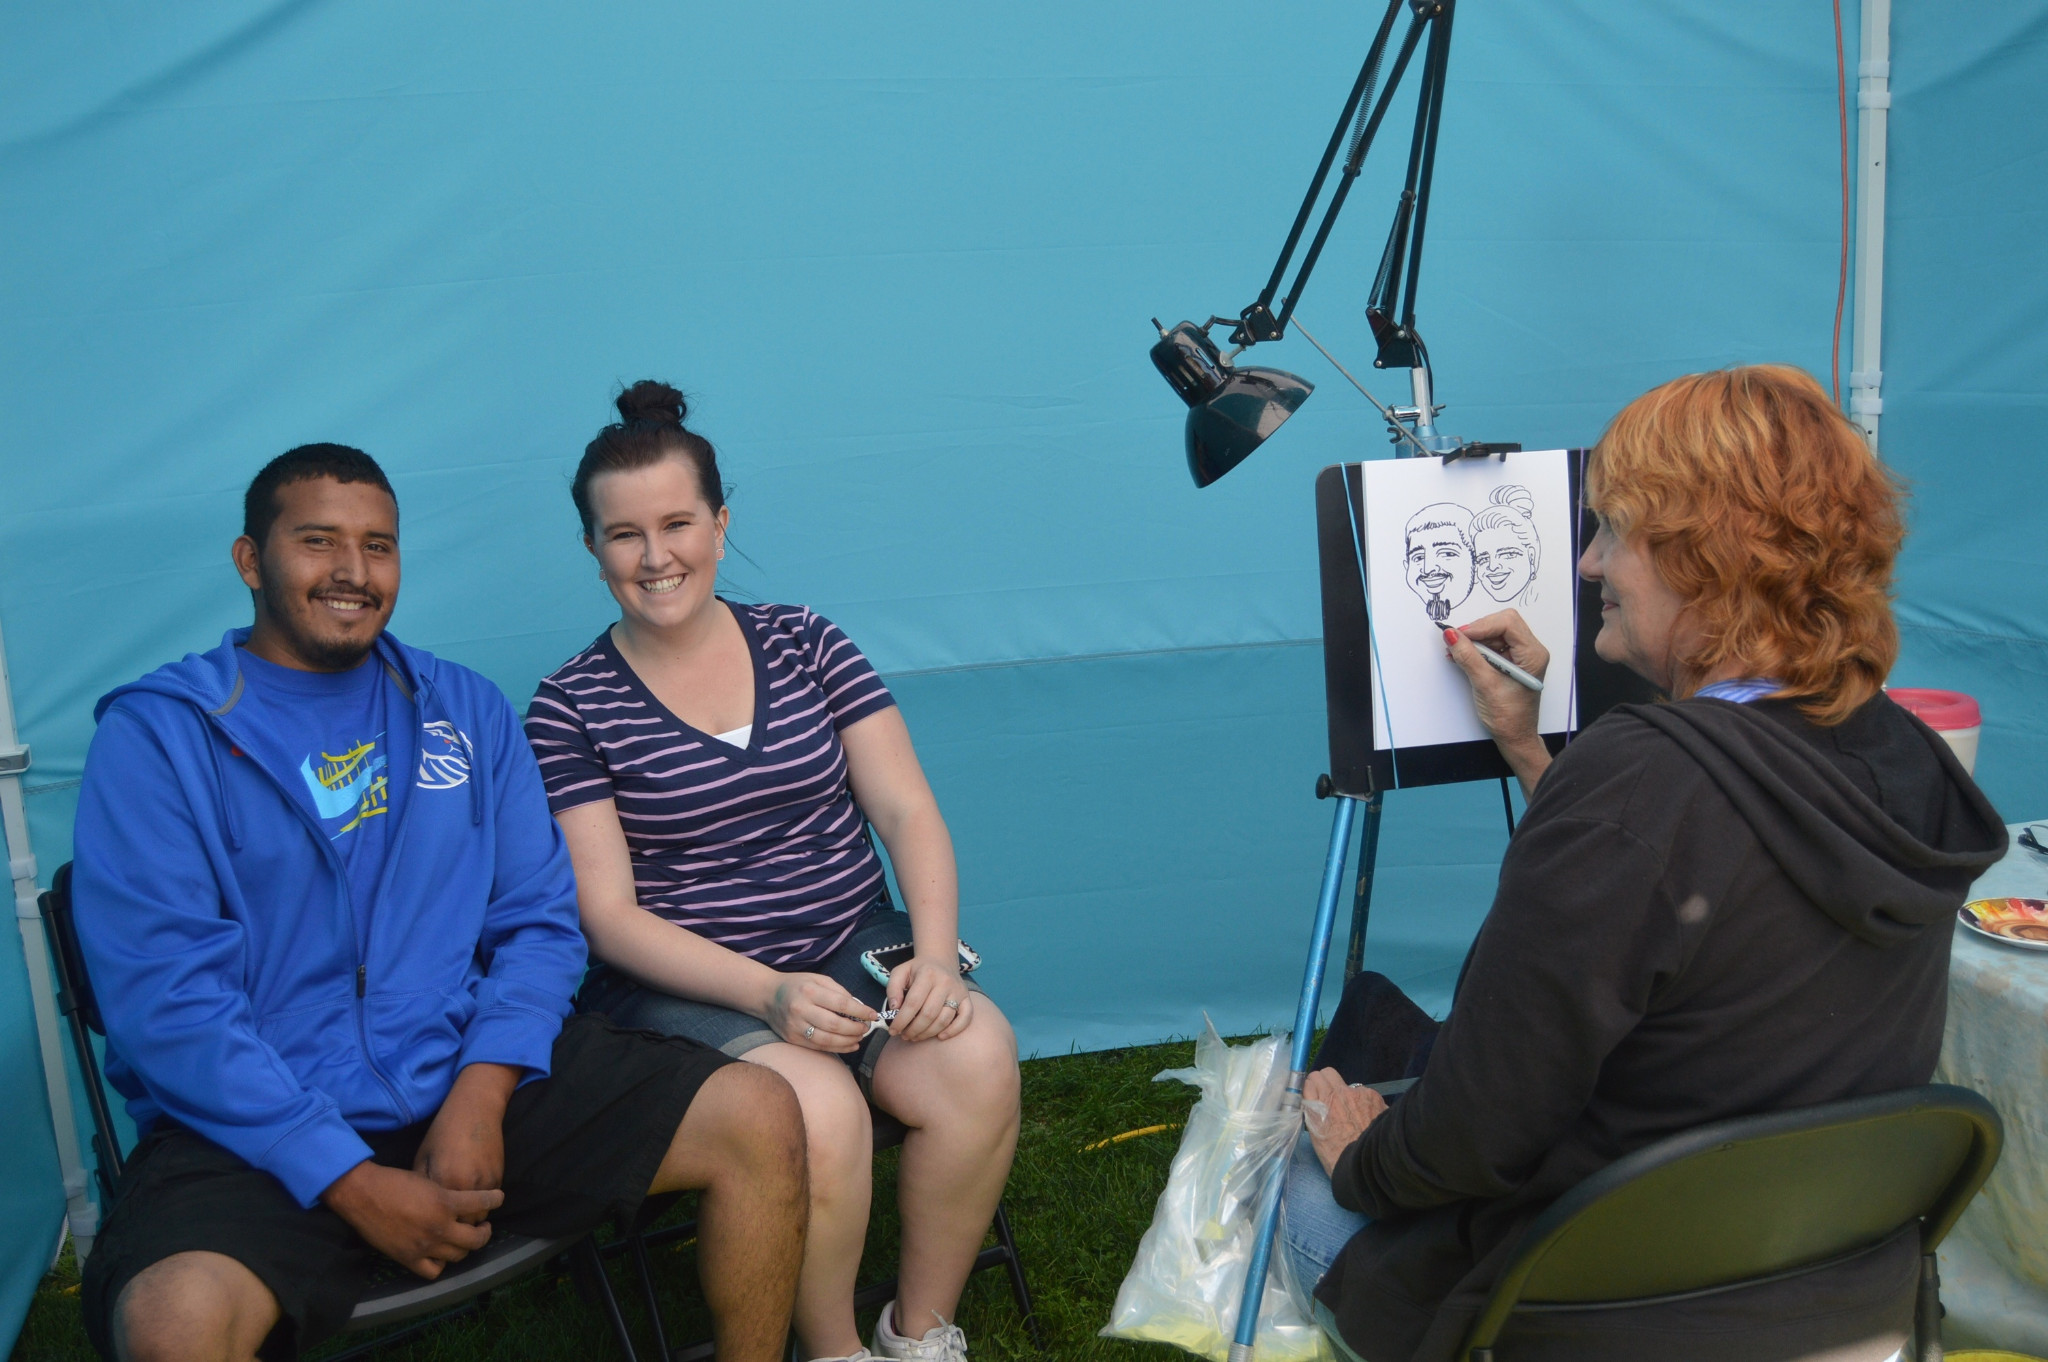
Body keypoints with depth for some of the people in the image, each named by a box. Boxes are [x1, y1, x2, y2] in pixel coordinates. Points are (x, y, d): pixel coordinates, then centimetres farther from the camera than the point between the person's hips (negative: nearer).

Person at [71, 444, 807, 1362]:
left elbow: (540, 921, 8)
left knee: (759, 1117, -12)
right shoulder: (155, 735, -2)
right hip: (261, 1132, -3)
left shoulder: (466, 710, 11)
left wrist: (481, 1092, -11)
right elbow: (162, 999, -11)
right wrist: (357, 1185, -17)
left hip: (474, 1078, 4)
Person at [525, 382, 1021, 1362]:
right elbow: (609, 915, -6)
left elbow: (906, 810, 2)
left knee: (978, 1062, -25)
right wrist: (767, 993, -21)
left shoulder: (805, 644, 7)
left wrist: (935, 953, -16)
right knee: (816, 1112, -32)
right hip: (684, 986, -3)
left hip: (852, 947, 3)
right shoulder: (570, 710, -1)